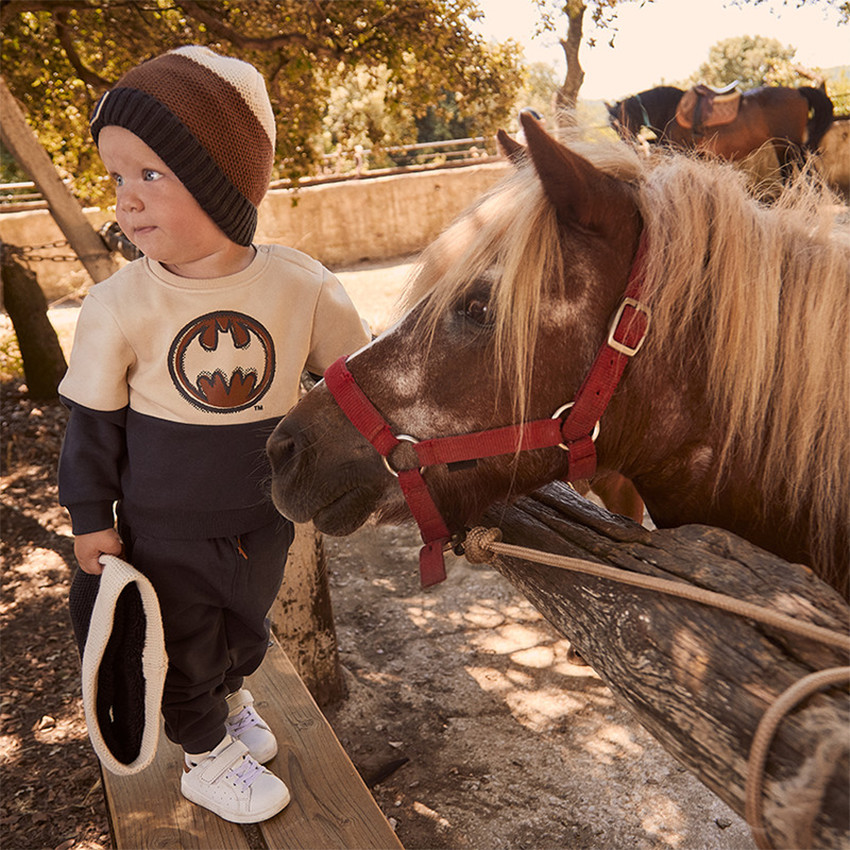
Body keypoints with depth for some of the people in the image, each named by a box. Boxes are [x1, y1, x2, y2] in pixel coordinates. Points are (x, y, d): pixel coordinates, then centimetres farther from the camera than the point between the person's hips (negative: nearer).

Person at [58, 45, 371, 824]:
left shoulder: (301, 286, -18)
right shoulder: (119, 306, -20)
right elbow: (92, 424, -8)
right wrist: (93, 519, -3)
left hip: (263, 520, 3)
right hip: (166, 534, -2)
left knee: (246, 633, 28)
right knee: (186, 653, 19)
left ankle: (230, 699, 60)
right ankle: (208, 758, 46)